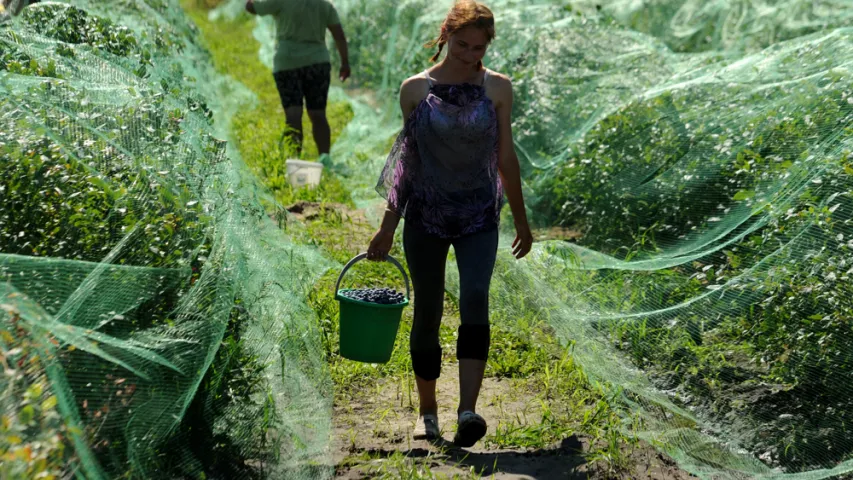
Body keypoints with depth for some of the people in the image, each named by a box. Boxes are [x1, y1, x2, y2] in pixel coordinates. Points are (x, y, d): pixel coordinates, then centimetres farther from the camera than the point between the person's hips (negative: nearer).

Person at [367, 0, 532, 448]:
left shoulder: (498, 88, 1)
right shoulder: (415, 89, -1)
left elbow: (506, 157, 7)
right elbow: (407, 160, 5)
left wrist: (521, 220, 11)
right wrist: (387, 226, 6)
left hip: (478, 217, 0)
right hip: (425, 215, 0)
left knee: (475, 298, -22)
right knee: (427, 314, 6)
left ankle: (468, 411, -26)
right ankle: (427, 410, 22)